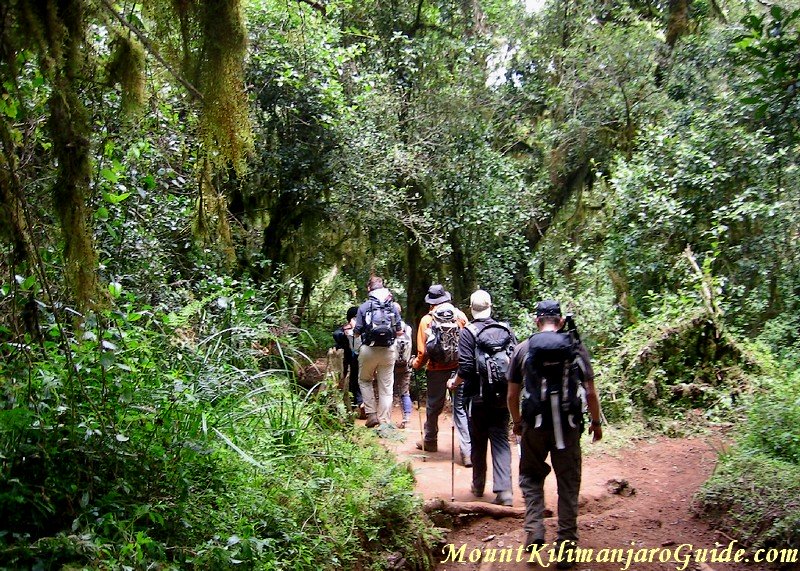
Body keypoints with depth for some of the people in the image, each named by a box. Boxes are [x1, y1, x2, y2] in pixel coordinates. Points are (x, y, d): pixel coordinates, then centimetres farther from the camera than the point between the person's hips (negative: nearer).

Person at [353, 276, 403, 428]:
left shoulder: (364, 307, -4)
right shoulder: (392, 307, 3)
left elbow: (357, 331, -5)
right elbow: (399, 331, 4)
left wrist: (354, 328, 17)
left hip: (368, 350, -1)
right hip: (388, 351, 2)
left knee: (364, 380, 19)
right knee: (386, 386, 8)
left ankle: (371, 414, 9)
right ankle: (385, 421, 10)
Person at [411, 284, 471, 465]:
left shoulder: (426, 320, -2)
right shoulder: (459, 315, 0)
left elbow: (423, 350, -6)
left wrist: (417, 364, 14)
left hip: (437, 369, 0)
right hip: (459, 368, 1)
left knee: (433, 406, 18)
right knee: (461, 409, 2)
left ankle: (430, 441, 35)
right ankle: (467, 452, -4)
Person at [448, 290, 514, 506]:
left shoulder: (468, 332, -9)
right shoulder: (506, 330, 2)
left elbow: (466, 368, -15)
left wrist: (454, 382, 4)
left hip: (478, 398, -2)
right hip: (502, 398, 2)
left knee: (478, 443, 13)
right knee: (501, 441, 4)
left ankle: (478, 486, 26)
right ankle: (504, 490, -7)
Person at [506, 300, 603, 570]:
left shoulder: (523, 349, 2)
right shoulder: (576, 347, 1)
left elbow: (512, 395, 3)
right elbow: (590, 392, -1)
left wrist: (517, 422, 19)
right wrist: (596, 422, 13)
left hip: (534, 425, 0)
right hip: (568, 425, 0)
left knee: (531, 476, 19)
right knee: (568, 483, 10)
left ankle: (534, 529, 3)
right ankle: (566, 546, 13)